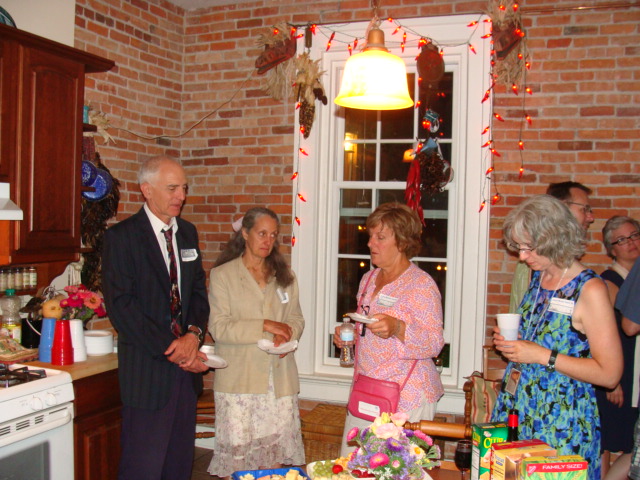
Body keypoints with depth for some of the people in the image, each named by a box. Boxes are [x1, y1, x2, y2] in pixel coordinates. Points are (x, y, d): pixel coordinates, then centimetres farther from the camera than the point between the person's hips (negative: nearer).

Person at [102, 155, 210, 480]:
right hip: (147, 369, -6)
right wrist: (170, 349, -15)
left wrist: (194, 332, -7)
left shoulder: (188, 233, 13)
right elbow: (121, 305, -13)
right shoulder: (121, 236, -7)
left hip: (186, 367, 6)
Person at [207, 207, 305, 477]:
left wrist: (286, 334, -8)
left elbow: (296, 318, 15)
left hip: (279, 378, 3)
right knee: (236, 454, -2)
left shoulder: (284, 276, 15)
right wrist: (264, 326, -14)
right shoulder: (222, 275, 2)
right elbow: (218, 327, -7)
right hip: (239, 380, -3)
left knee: (275, 452, 3)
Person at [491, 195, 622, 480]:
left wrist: (541, 355, -19)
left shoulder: (589, 290, -14)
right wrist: (509, 342, 6)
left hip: (561, 423, -6)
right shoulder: (537, 279, 9)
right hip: (518, 410, 7)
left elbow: (609, 374, -16)